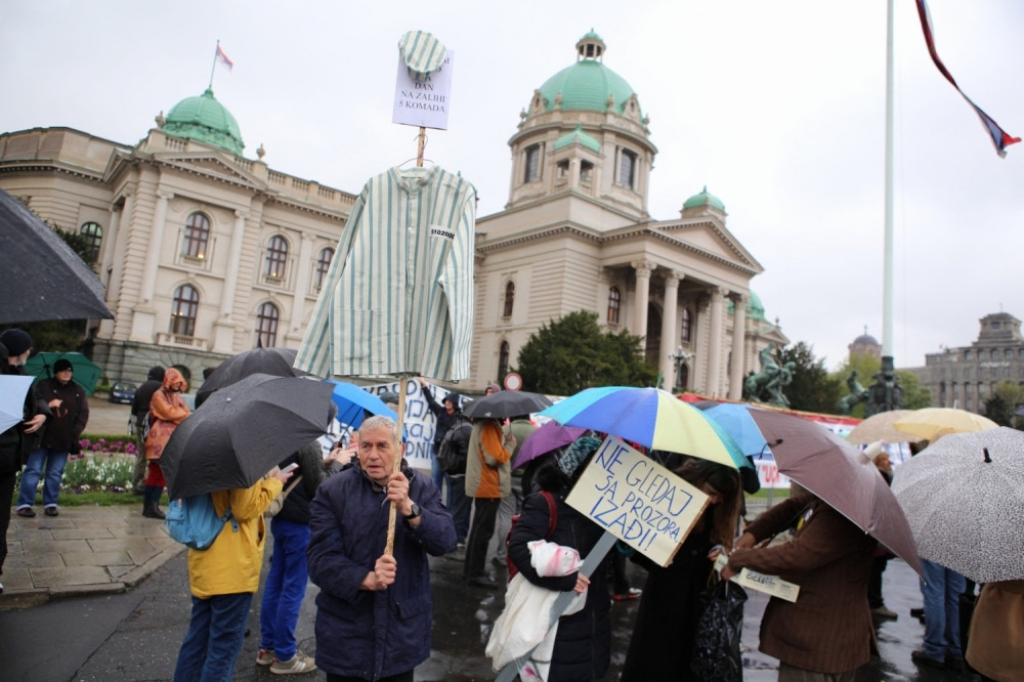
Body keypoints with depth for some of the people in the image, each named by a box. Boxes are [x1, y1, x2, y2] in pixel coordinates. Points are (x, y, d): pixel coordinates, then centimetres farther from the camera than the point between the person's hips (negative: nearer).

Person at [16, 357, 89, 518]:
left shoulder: (78, 392, 10)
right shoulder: (43, 386, 3)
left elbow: (83, 415, 7)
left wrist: (74, 433, -3)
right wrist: (47, 405, -22)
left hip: (64, 440, 2)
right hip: (42, 437, -2)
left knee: (55, 473, 7)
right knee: (33, 470, -1)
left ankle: (50, 504, 14)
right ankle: (25, 504, 4)